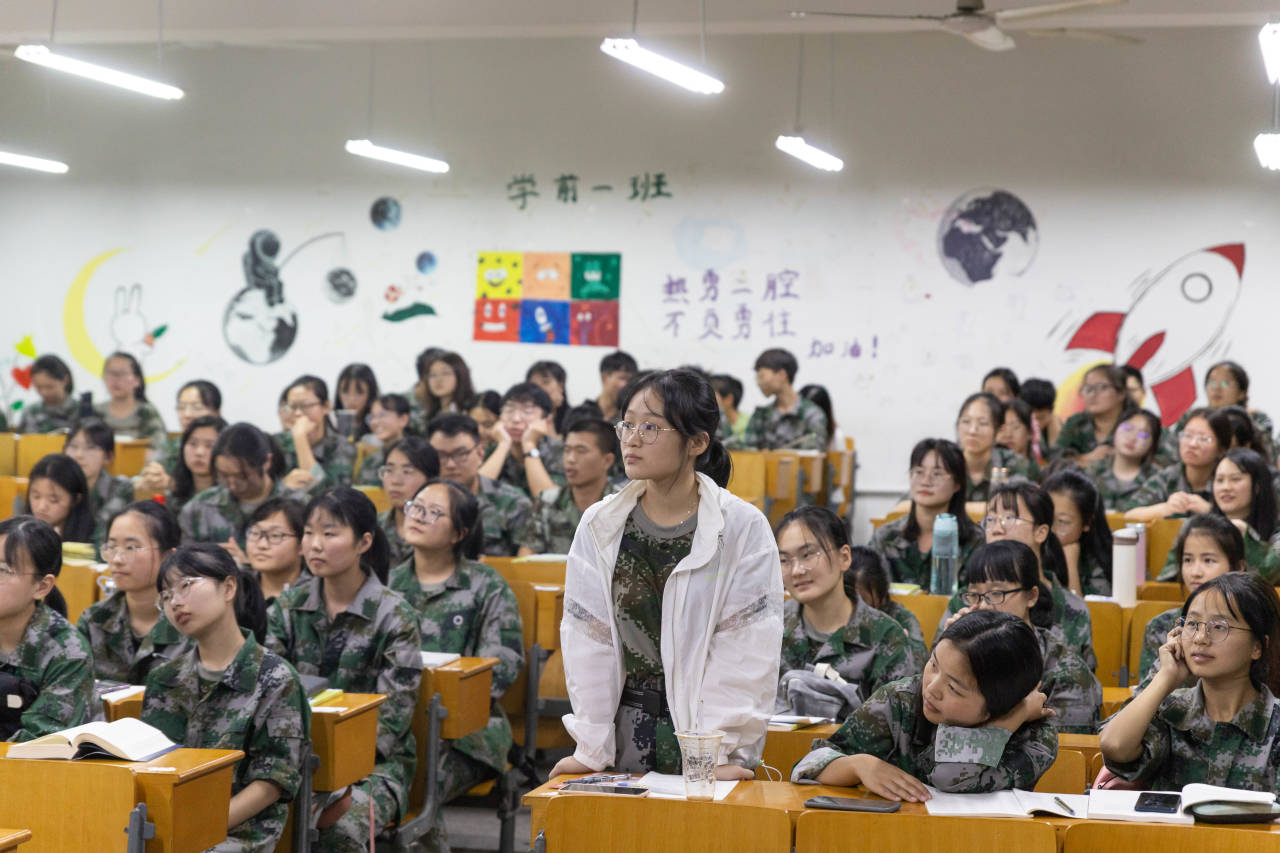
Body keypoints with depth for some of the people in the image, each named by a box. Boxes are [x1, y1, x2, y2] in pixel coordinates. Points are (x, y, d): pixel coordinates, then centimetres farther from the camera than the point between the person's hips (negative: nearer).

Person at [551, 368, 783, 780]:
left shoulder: (745, 528, -5)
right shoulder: (600, 526, 5)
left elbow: (746, 653, -9)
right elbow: (588, 641, 3)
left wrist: (719, 752, -15)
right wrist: (591, 749, -3)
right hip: (627, 730, 3)